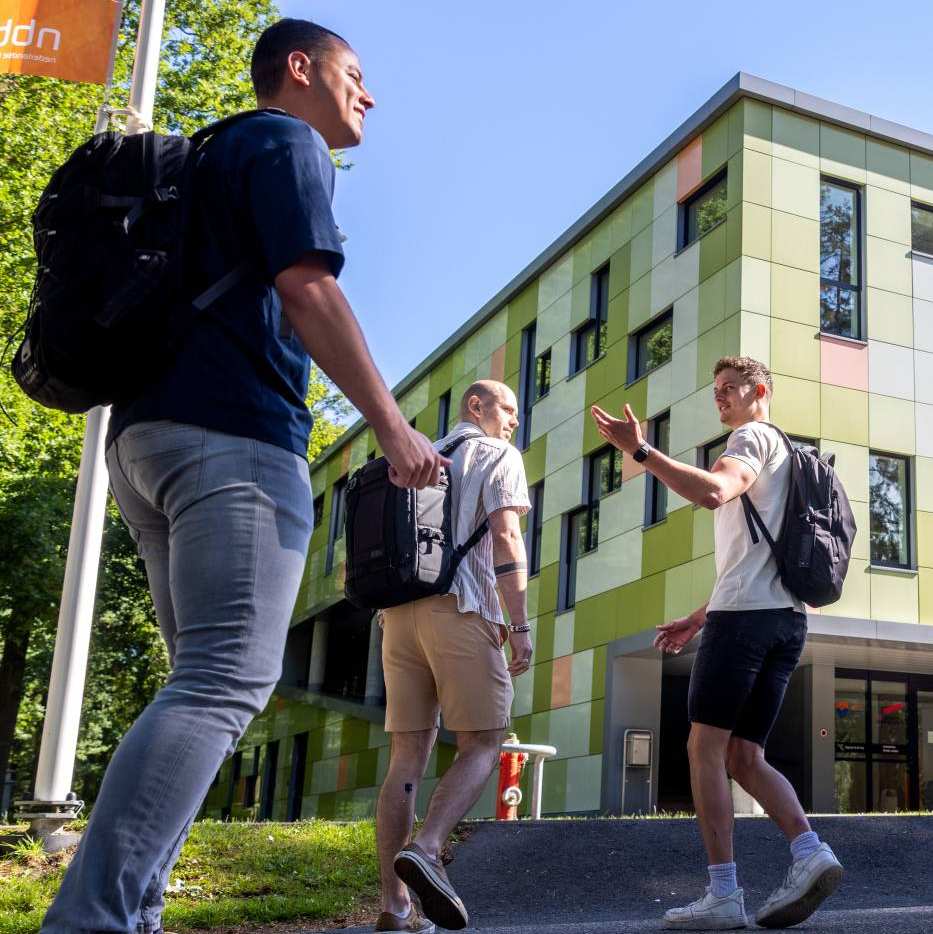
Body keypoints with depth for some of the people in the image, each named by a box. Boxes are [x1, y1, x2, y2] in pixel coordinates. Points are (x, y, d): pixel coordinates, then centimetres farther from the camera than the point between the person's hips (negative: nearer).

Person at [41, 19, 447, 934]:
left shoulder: (215, 155, 30)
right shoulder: (287, 142, 3)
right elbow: (305, 288, -12)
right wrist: (393, 427, -13)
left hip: (146, 438, 10)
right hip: (233, 436, -10)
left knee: (206, 681, 10)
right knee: (226, 682, -16)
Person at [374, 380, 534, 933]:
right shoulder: (498, 457, 6)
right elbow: (506, 539, -7)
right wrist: (521, 625, -9)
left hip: (400, 612, 6)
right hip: (460, 610, -6)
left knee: (408, 757, 3)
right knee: (482, 746, 0)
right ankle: (426, 850, -23)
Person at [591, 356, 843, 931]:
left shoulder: (755, 437, 0)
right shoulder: (781, 458, 30)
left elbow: (713, 491, -25)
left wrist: (639, 449, -23)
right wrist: (697, 620, 28)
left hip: (746, 615, -9)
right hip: (786, 619, 9)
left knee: (706, 749, -7)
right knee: (744, 758, 7)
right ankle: (810, 854, -10)